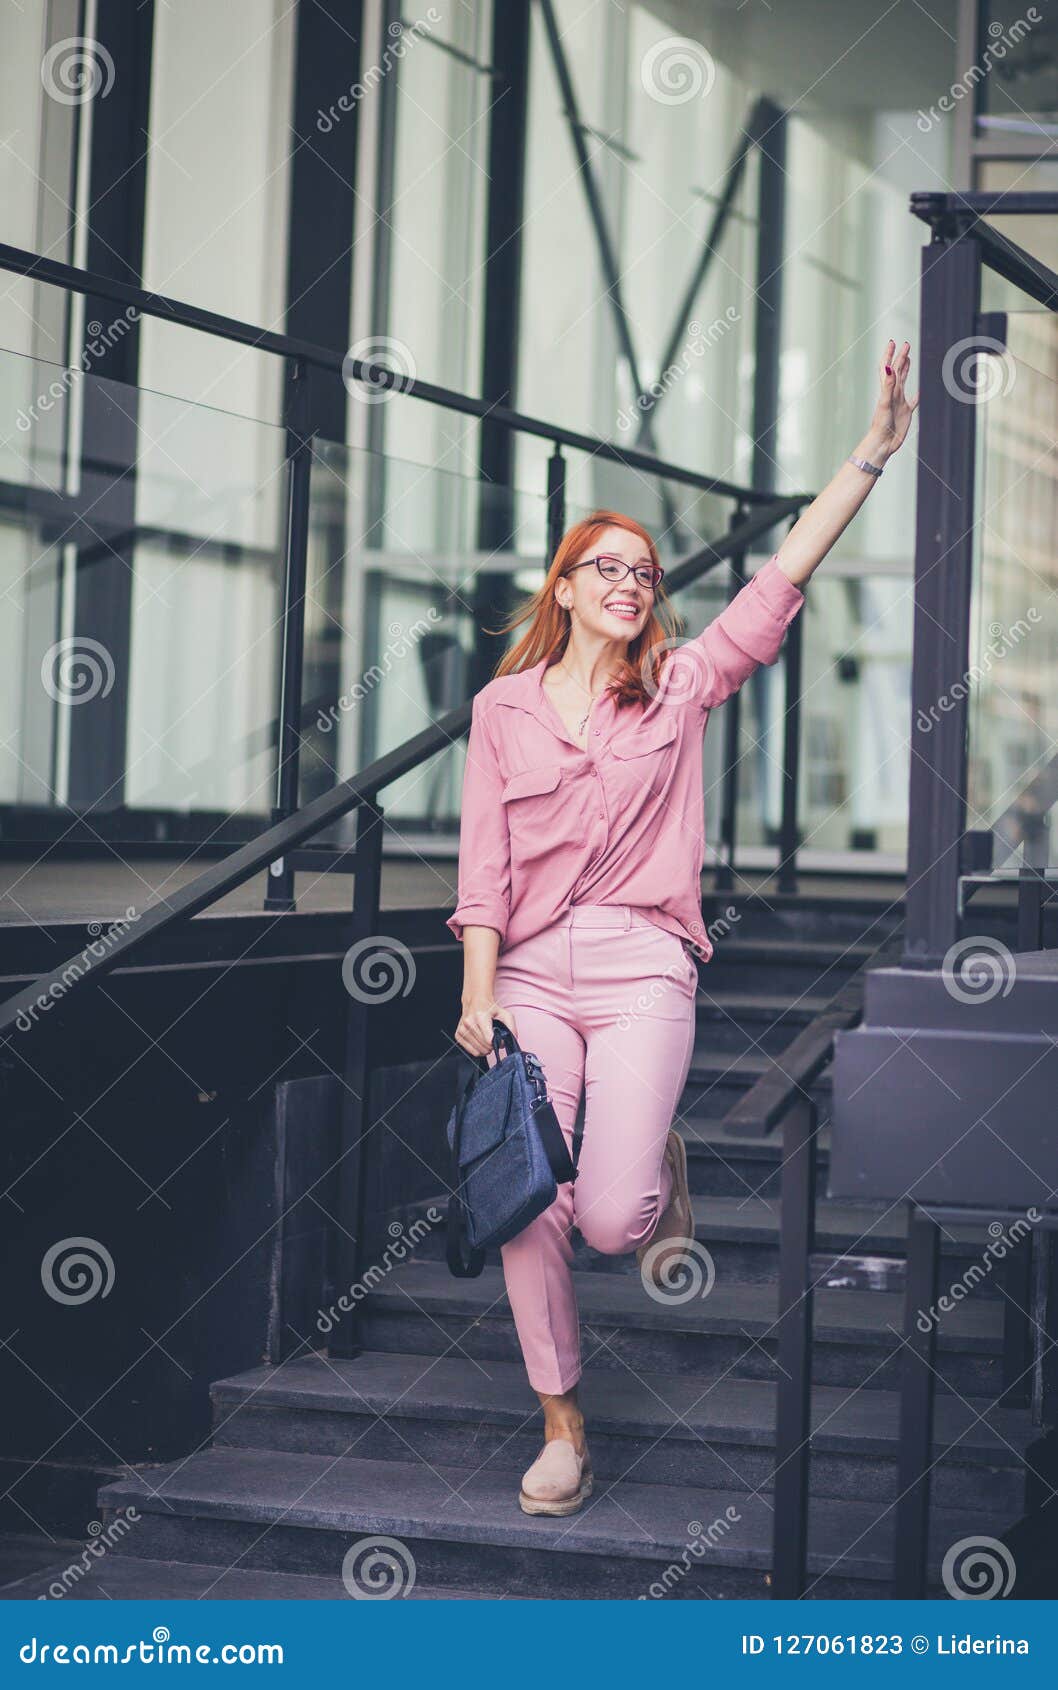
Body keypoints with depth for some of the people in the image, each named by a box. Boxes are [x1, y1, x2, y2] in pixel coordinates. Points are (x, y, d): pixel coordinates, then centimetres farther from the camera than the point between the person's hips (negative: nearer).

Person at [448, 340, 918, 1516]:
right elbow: (483, 862, 7)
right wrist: (477, 991, -3)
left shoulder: (680, 688, 8)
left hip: (641, 968, -1)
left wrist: (875, 447, -4)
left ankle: (662, 1167, 23)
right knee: (527, 1208, -6)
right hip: (532, 968, 1)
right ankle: (562, 1429, 10)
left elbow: (784, 578, 2)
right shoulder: (504, 707, 9)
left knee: (613, 1218, -15)